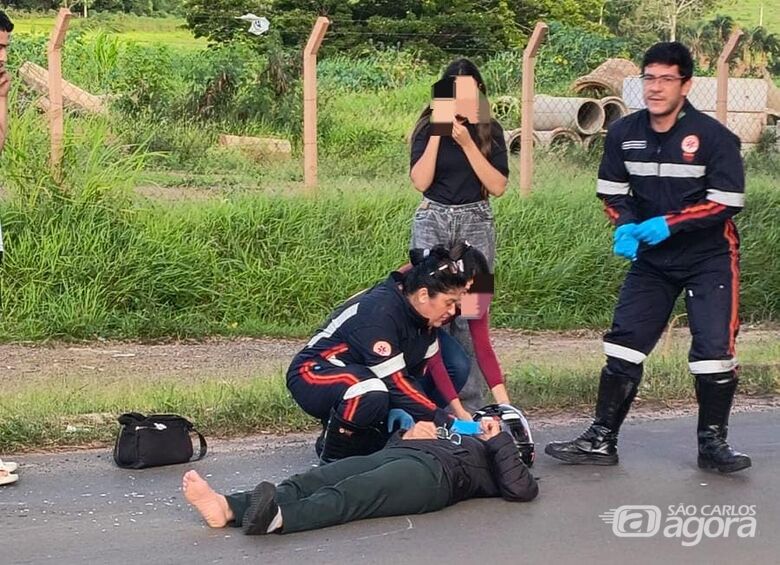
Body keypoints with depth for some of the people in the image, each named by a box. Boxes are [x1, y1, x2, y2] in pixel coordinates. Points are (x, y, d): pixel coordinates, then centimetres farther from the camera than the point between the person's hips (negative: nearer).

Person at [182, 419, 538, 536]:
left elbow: (522, 490, 4)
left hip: (431, 469, -6)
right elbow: (389, 444, 33)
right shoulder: (447, 434, 45)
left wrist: (498, 439, 10)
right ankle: (227, 508, -43)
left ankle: (277, 518, -62)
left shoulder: (493, 457, 29)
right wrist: (405, 435, 14)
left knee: (347, 495, -35)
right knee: (306, 483, -21)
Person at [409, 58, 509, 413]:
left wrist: (467, 143, -13)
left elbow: (498, 185, -5)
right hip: (433, 221, 0)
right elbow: (420, 181, -8)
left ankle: (469, 404, 2)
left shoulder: (489, 131, 5)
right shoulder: (427, 128, 4)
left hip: (475, 224, 0)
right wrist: (437, 134, -12)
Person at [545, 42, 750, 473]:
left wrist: (669, 223, -23)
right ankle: (601, 439, 8)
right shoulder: (624, 134, -3)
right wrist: (626, 227, -14)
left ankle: (713, 442, 7)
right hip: (651, 259, 4)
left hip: (709, 258, -4)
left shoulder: (713, 136, -16)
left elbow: (727, 202, -17)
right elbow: (612, 191, 7)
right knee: (624, 343, 1)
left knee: (714, 348, -10)